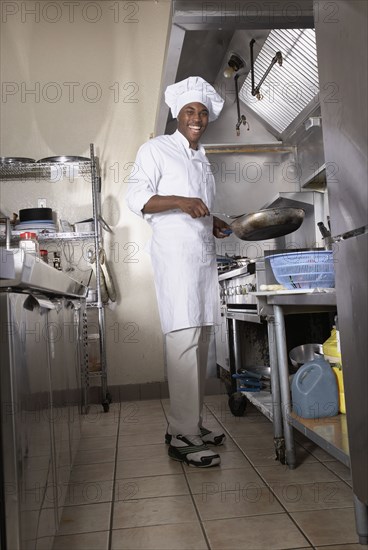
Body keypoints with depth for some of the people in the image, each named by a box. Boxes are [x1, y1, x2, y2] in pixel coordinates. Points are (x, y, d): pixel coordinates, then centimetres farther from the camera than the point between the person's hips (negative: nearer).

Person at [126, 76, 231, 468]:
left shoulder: (201, 159, 24)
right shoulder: (156, 149, 3)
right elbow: (137, 198, -8)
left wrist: (213, 224, 10)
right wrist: (180, 201, -21)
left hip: (203, 252, 8)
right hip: (174, 250, -8)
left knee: (199, 340, 6)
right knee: (184, 338, -15)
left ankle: (189, 424, 15)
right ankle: (183, 436, -10)